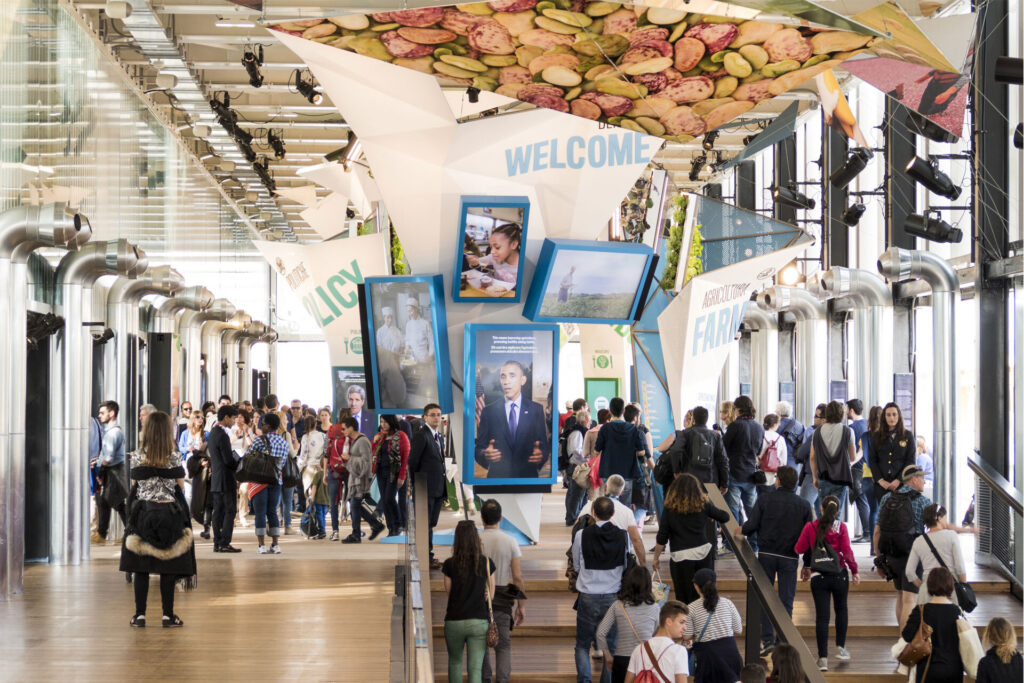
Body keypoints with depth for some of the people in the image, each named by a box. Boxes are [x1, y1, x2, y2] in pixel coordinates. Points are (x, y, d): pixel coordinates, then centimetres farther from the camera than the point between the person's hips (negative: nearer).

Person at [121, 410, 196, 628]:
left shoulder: (137, 457, -2)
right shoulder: (174, 458, -6)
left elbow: (134, 486, 5)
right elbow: (181, 488, 1)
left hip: (142, 511, 1)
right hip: (169, 511, -1)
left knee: (140, 567, 6)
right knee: (168, 568, 4)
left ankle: (140, 614, 6)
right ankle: (168, 615, 5)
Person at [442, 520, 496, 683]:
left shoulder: (450, 564, -5)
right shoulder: (486, 563, -1)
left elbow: (449, 592, 5)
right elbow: (490, 594, 10)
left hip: (454, 622, 0)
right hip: (479, 622, 0)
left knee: (455, 661, 23)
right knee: (475, 668, -3)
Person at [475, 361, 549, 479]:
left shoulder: (537, 410, 2)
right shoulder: (488, 411, 3)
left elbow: (544, 445, 2)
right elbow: (479, 448, 1)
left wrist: (541, 455, -21)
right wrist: (485, 455, -21)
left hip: (528, 476, 0)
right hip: (497, 476, 0)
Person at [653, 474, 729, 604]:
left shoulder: (670, 509, -4)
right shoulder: (704, 505, -1)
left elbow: (661, 538, -4)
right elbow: (725, 517, 9)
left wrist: (656, 558, 7)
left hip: (681, 558, -2)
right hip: (703, 553, 2)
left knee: (684, 599, 6)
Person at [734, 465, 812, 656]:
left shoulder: (765, 499, -5)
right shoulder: (804, 505, 0)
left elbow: (752, 525, -7)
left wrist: (741, 531, 16)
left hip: (767, 554, -1)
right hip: (789, 558, 1)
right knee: (786, 601, 5)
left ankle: (767, 640, 0)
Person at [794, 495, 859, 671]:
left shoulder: (811, 527, -5)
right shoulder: (841, 527, -6)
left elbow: (799, 549, -2)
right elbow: (847, 551, -10)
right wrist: (854, 571, 1)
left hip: (818, 576, 0)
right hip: (839, 575, 0)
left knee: (822, 616, 1)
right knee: (841, 609, 23)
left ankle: (823, 658, -2)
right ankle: (841, 647, 27)